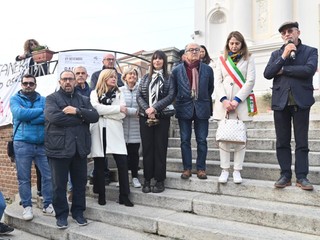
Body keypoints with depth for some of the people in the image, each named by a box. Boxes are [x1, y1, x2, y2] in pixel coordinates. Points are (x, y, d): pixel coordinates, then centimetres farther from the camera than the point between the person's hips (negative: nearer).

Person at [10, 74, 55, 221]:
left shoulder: (43, 100, 11)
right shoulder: (15, 99, 7)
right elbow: (20, 113, -14)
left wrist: (29, 118, -12)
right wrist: (41, 110, -7)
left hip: (42, 144, 2)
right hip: (22, 144, -2)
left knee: (48, 175, 1)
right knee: (24, 178, 3)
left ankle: (48, 205, 14)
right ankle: (27, 207, 17)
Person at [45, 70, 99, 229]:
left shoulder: (84, 100, 14)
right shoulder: (52, 98, 2)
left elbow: (94, 116, 0)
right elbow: (54, 117, -18)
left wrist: (77, 111, -15)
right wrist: (81, 118, -10)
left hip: (80, 148, 4)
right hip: (59, 148, -3)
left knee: (80, 182, 11)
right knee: (59, 184, 6)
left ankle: (78, 211, 27)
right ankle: (61, 214, 22)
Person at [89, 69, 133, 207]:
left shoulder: (119, 94, 14)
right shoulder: (94, 93, 9)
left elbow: (122, 114, -1)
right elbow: (96, 109, -11)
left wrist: (103, 111, -6)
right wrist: (117, 108, -8)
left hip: (114, 131, 1)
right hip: (99, 131, -1)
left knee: (122, 163, -6)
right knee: (99, 164, 4)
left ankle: (124, 196, 3)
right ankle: (101, 195, 17)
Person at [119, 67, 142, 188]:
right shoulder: (120, 90, 4)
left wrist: (127, 110, -8)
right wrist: (134, 111, -10)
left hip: (136, 128, 1)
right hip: (123, 127, -1)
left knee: (134, 152, 5)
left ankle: (135, 177, 16)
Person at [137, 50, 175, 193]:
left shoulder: (169, 78, 5)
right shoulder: (145, 77, 13)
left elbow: (170, 96, -7)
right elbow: (139, 96, 4)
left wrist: (155, 108, -17)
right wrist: (146, 109, -13)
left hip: (162, 117, -2)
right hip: (145, 117, 2)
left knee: (160, 148, 0)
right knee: (147, 148, 3)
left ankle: (160, 180, 7)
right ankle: (147, 179, 11)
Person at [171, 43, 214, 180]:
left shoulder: (208, 70, 5)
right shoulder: (177, 71, 2)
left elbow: (210, 89, 11)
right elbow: (173, 91, 6)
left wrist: (204, 101, 10)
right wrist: (179, 104, 3)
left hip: (202, 109, 0)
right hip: (184, 109, 0)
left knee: (202, 140, 4)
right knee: (185, 140, 4)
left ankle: (201, 168, 13)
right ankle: (187, 168, 14)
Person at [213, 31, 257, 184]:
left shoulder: (248, 59, 9)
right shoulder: (222, 60, 15)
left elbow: (250, 81, -1)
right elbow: (218, 82, 6)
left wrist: (237, 100, -12)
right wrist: (224, 100, -10)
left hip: (241, 103, -1)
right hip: (223, 103, 1)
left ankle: (237, 170, 5)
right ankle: (225, 170, 5)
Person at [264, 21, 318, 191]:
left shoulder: (310, 51, 6)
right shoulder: (276, 54, 14)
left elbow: (309, 70, -13)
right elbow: (267, 74, -1)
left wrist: (283, 70, -7)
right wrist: (284, 56, -8)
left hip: (301, 101, -2)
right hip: (280, 101, 3)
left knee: (301, 142, 1)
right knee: (282, 142, 4)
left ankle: (301, 176, 7)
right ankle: (285, 175, 12)